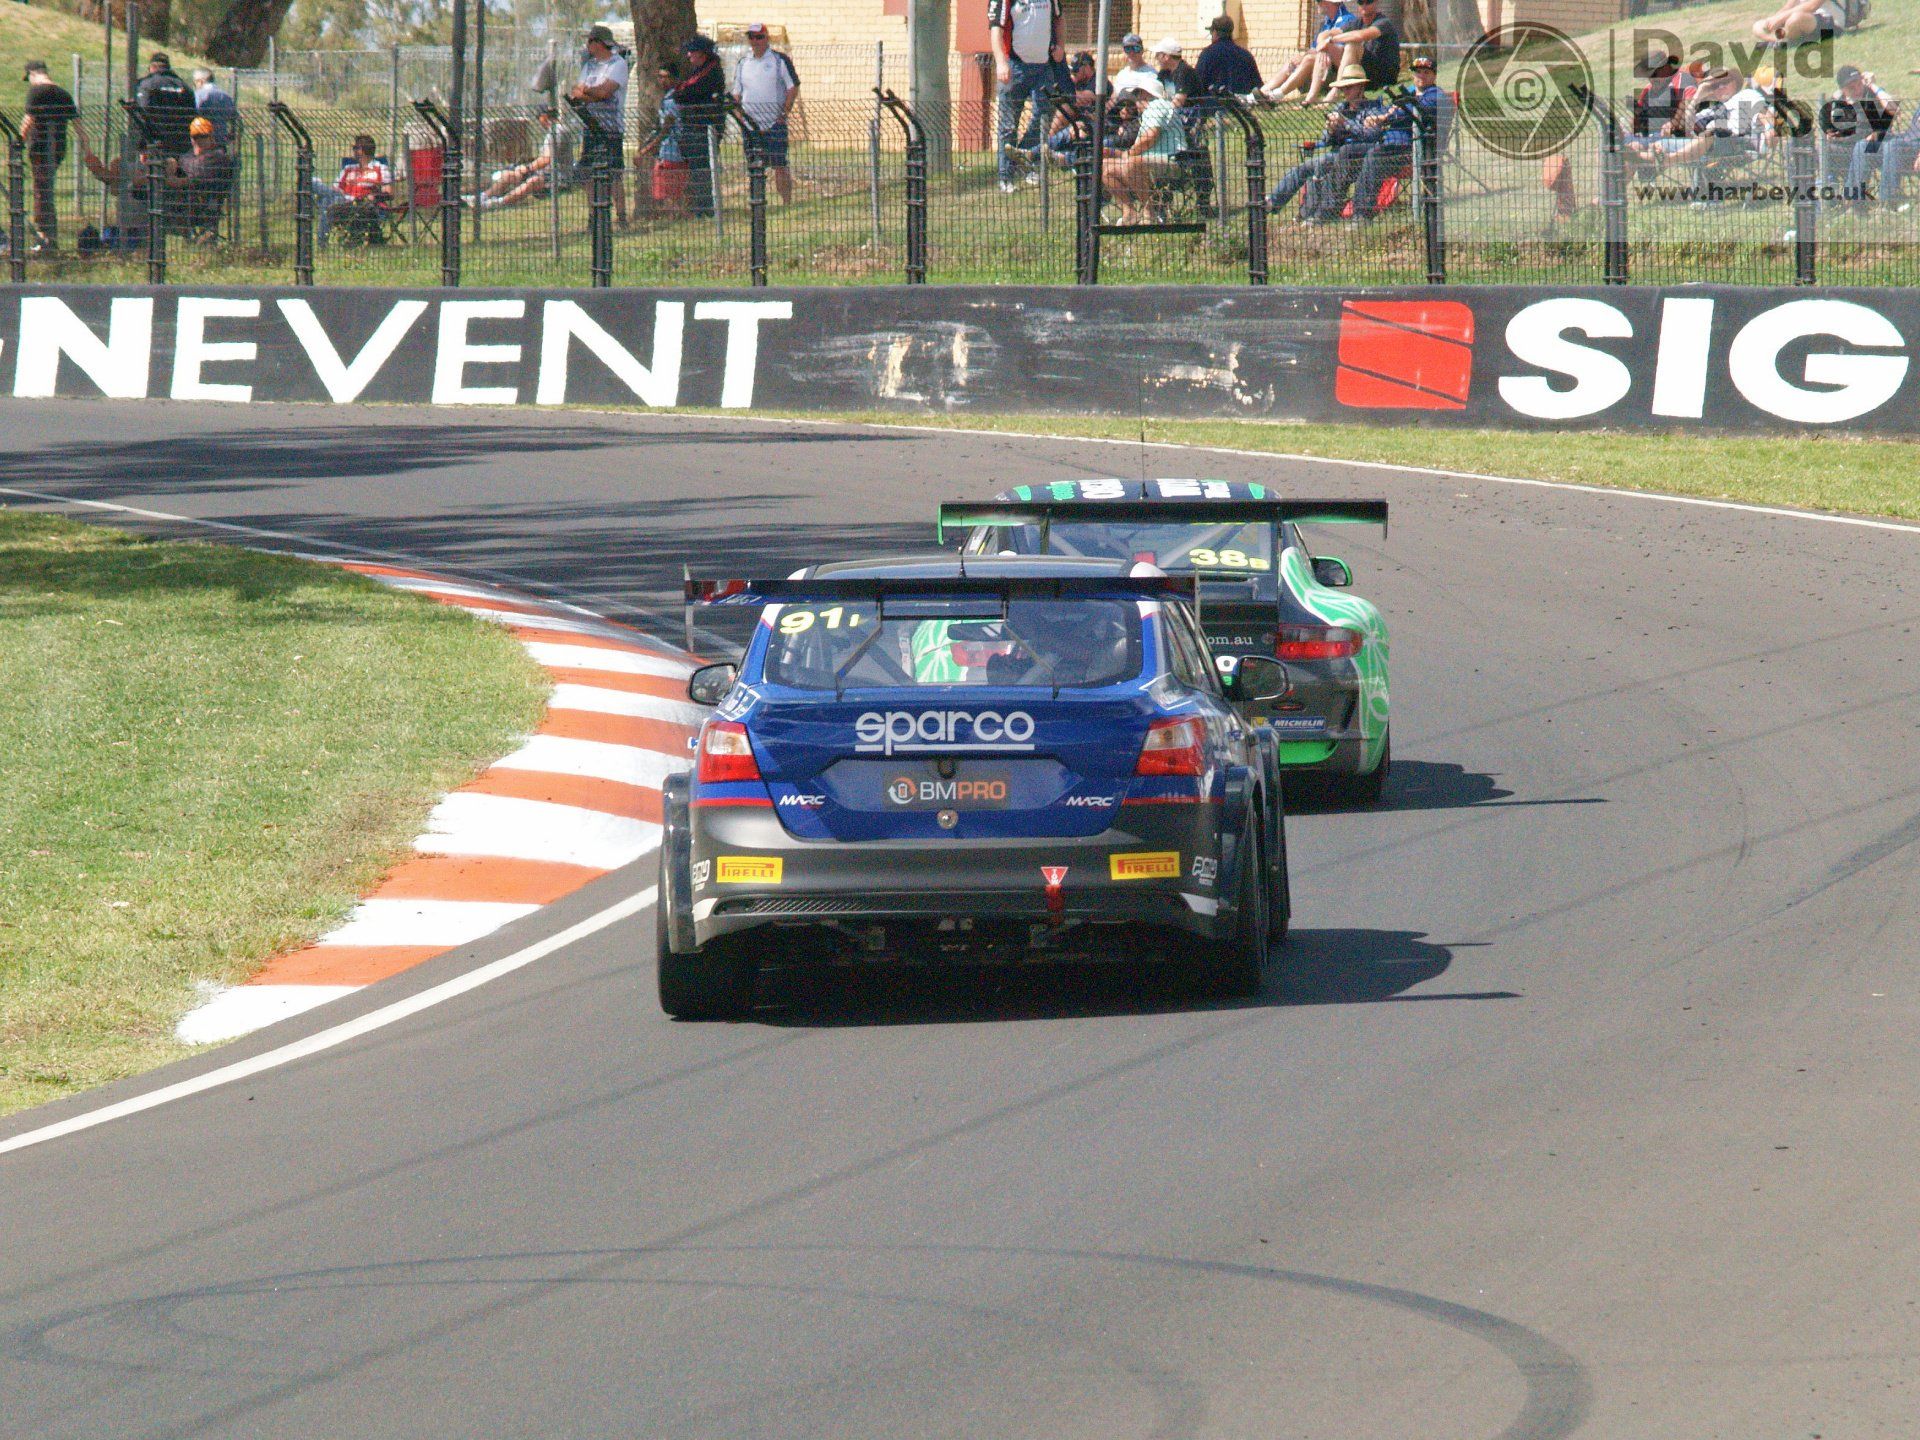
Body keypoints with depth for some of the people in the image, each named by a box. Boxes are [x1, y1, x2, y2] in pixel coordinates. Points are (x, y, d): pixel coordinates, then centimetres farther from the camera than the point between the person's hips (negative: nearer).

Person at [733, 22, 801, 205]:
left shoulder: (779, 60, 1)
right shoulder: (743, 63, 13)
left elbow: (793, 87, -1)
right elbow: (737, 92, 19)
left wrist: (785, 111, -10)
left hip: (775, 121, -4)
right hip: (750, 122, 4)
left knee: (779, 165, -8)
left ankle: (787, 202, -6)